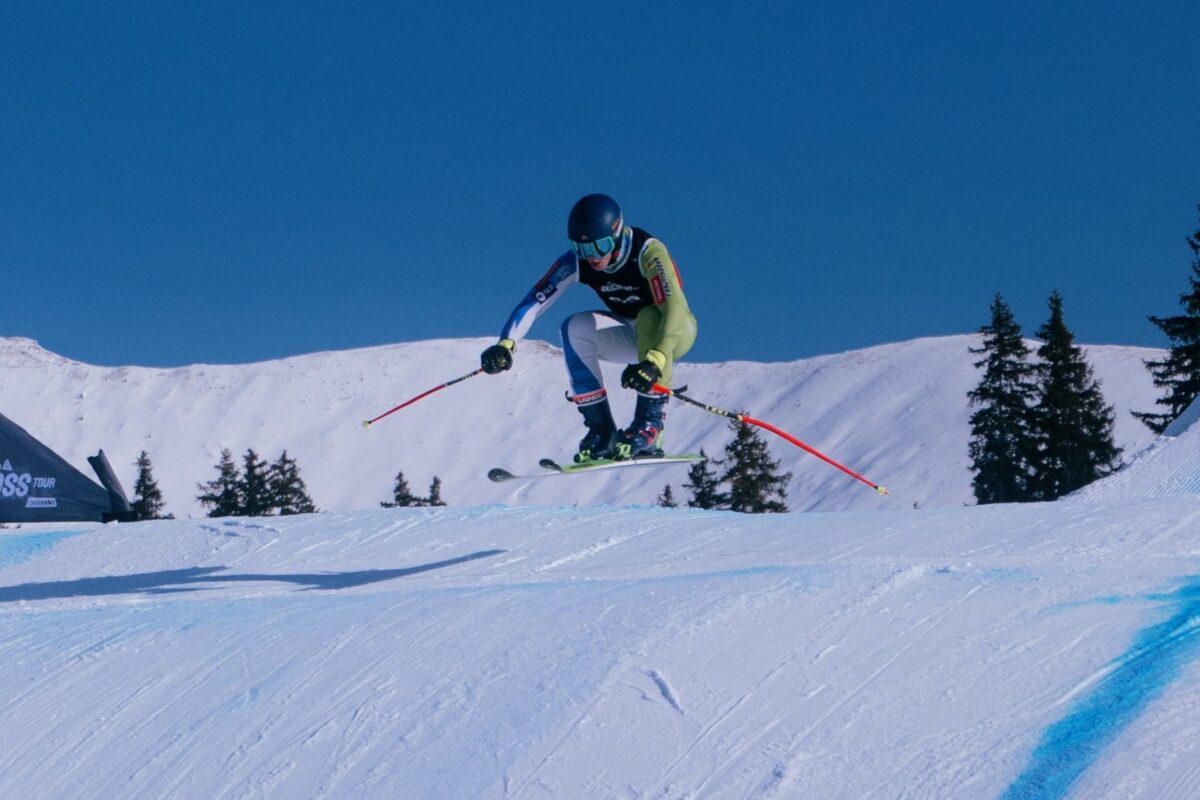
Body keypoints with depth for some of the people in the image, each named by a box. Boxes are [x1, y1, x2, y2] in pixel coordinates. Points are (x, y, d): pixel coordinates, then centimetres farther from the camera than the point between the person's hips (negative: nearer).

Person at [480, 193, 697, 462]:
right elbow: (534, 301, -22)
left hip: (675, 332, -4)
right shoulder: (576, 262, -17)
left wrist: (654, 362, -58)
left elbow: (675, 307, -42)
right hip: (633, 337, 5)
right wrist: (506, 344, -40)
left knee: (648, 317, -37)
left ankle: (650, 421, -30)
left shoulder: (647, 252, -30)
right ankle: (601, 428, -18)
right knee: (575, 328, -23)